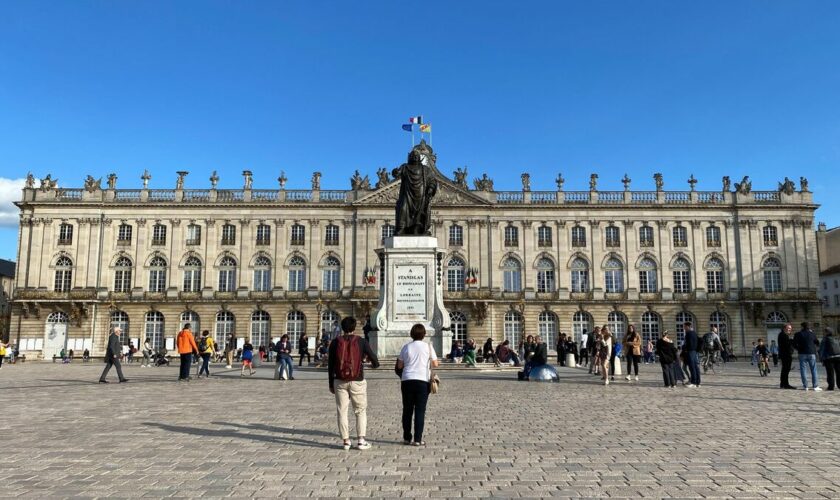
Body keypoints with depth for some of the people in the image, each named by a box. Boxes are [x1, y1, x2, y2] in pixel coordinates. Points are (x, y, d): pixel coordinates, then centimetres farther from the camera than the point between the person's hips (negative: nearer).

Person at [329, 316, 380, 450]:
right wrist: (374, 365, 22)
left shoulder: (335, 342, 0)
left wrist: (331, 383, 12)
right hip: (357, 382, -1)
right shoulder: (361, 342, -5)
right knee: (360, 411, 9)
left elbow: (330, 365, 3)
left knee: (342, 411, 9)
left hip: (340, 382, 1)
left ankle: (345, 441, 11)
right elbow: (375, 361, -2)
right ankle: (361, 440, 4)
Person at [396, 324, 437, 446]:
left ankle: (407, 438, 16)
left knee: (407, 410, 11)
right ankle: (417, 439, 0)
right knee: (420, 411, 2)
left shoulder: (406, 347, 4)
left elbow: (399, 366, 7)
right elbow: (435, 364, 1)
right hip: (422, 381, -2)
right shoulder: (428, 347, -1)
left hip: (407, 380, 2)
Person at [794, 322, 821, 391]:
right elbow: (817, 343, 13)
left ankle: (805, 386, -1)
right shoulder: (812, 334, 2)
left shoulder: (798, 334, -1)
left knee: (803, 370, 2)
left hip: (802, 354, -1)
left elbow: (794, 344, -3)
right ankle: (815, 386, 5)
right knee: (813, 370, 7)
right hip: (812, 354, 1)